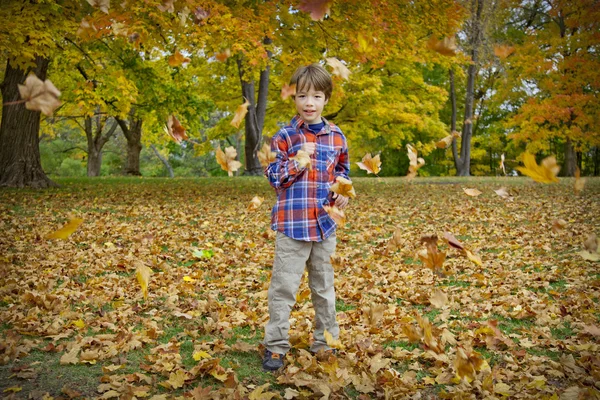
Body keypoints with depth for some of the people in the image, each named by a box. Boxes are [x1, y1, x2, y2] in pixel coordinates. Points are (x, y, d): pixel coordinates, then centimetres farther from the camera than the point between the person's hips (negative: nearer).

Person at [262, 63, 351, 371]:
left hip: (325, 223, 4)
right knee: (284, 286, 0)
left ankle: (324, 342, 30)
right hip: (292, 223, -4)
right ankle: (276, 345, 13)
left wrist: (343, 193, -1)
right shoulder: (285, 136, -4)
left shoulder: (336, 137, 6)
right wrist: (297, 163, -20)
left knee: (324, 287, 16)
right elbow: (273, 177, -5)